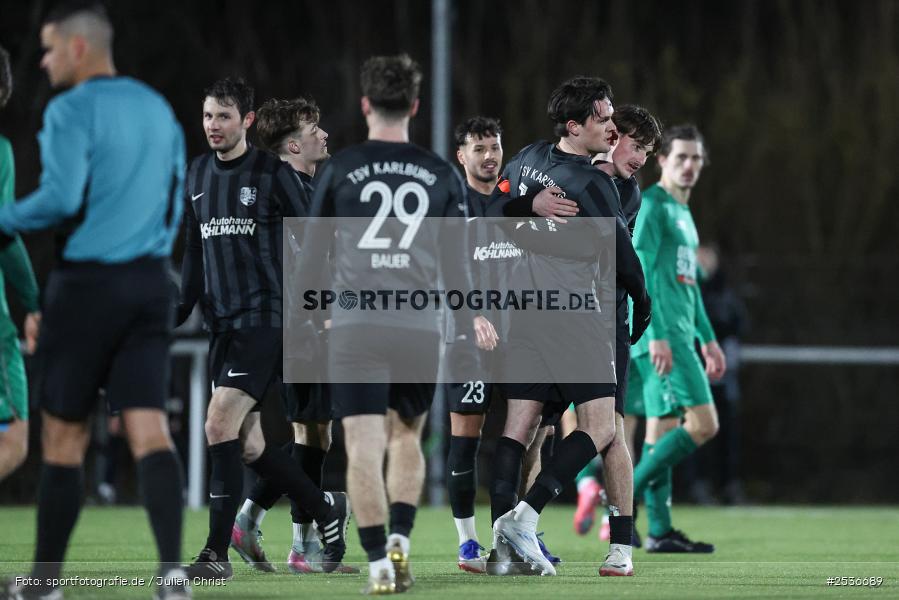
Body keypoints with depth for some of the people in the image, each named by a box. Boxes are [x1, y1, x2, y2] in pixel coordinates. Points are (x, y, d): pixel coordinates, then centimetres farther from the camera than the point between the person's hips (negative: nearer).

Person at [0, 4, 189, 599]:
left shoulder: (73, 110, -9)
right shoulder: (158, 110, 14)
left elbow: (61, 197, -20)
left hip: (87, 285, -5)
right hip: (151, 283, 5)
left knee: (65, 437, 5)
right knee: (149, 430, -3)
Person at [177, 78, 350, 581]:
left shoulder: (274, 174, -6)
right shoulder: (198, 175, 12)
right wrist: (180, 310, 14)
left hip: (265, 320, -7)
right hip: (223, 325, 7)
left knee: (220, 426, -17)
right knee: (246, 445, 8)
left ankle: (218, 554, -12)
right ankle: (328, 510, 29)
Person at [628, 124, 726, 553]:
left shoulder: (683, 213, 22)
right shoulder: (652, 206, -8)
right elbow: (640, 272, -16)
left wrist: (708, 340, 26)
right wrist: (656, 334, -24)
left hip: (678, 335, 9)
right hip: (661, 335, -9)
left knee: (663, 431, 7)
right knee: (702, 423, -14)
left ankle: (660, 531, 7)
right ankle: (627, 496, -13)